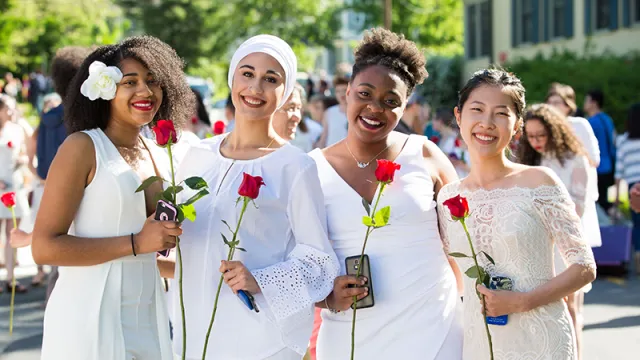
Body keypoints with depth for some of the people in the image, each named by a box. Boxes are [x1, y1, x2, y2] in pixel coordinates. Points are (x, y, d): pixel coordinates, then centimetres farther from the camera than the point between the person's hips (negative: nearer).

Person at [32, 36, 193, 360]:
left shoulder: (158, 157, 11)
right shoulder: (82, 147, -9)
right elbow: (44, 247, -16)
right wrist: (136, 243, -18)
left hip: (147, 318, 6)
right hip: (90, 317, -6)